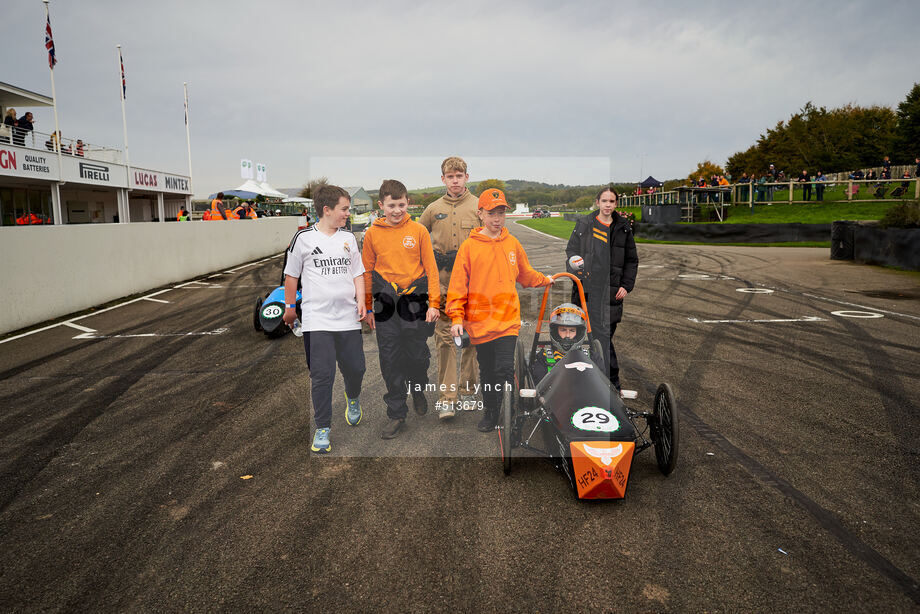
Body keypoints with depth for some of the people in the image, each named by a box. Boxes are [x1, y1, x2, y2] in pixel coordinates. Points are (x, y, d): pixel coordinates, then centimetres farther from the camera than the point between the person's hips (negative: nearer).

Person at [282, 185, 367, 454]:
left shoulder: (348, 237, 11)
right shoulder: (304, 237, -1)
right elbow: (291, 274, 7)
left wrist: (361, 301, 3)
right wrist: (290, 306, 10)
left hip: (348, 317, 4)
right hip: (316, 318, -4)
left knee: (356, 368, 6)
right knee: (322, 375, -6)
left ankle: (352, 399, 41)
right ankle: (322, 429, 6)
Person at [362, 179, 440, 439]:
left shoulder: (419, 231, 0)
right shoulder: (372, 234, 3)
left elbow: (431, 268, 2)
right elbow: (367, 272, 10)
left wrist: (433, 303, -4)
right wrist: (368, 308, 10)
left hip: (415, 300, 0)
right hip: (385, 302, 1)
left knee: (418, 354, 8)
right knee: (390, 360, 2)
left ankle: (418, 391, 39)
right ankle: (396, 414, 14)